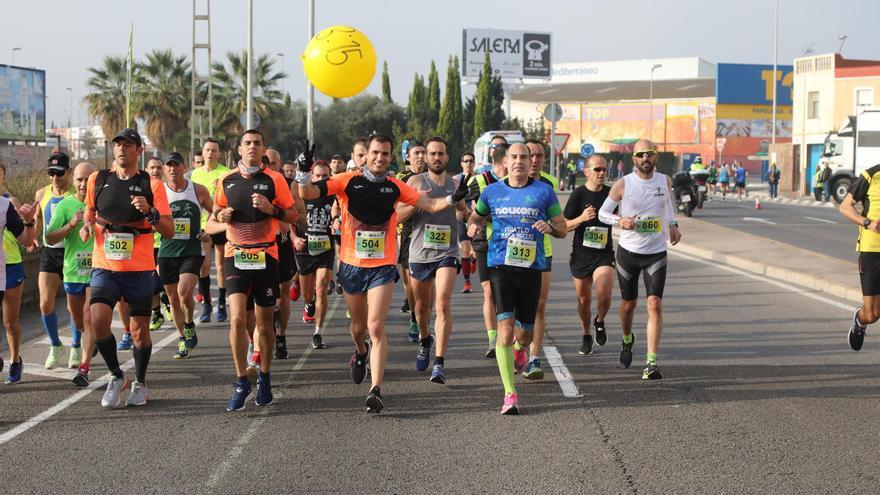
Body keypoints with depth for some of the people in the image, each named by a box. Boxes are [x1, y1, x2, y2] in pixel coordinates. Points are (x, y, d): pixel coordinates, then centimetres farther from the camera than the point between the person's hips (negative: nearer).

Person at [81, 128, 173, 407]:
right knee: (98, 321, -18)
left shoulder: (151, 185, 0)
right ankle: (116, 376, 2)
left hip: (140, 269, -1)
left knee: (140, 332, 5)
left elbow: (169, 231, -2)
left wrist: (149, 211, -20)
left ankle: (140, 384, 27)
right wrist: (87, 225, 2)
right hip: (104, 267, 1)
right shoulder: (98, 180, 7)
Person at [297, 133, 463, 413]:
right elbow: (308, 194, -8)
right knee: (358, 325, 17)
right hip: (352, 264, 1)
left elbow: (430, 205, 6)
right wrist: (304, 172, -26)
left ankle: (376, 390, -15)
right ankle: (361, 353, 53)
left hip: (382, 267, -1)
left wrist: (453, 199, -12)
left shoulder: (395, 187, 2)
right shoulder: (348, 181, -3)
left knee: (376, 328, -13)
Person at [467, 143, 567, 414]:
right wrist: (473, 225, -1)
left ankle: (517, 351, 47)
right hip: (500, 267, -1)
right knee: (505, 328, -15)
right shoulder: (492, 192, 7)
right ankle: (510, 395, -13)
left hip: (531, 268, 1)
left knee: (524, 336, 7)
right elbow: (476, 216, 23)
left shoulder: (544, 191, 4)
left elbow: (562, 228, 10)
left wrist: (550, 227, -13)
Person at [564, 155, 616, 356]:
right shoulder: (578, 194, -5)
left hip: (604, 254, 1)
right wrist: (581, 218, -23)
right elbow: (564, 226, -7)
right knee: (584, 300, 10)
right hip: (581, 254, 0)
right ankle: (586, 337, 32)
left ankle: (600, 322, 13)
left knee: (604, 296, -19)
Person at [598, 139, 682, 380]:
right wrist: (620, 221, -19)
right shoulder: (623, 185, -8)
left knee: (655, 304, -14)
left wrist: (672, 225, 11)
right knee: (628, 303, 14)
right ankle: (627, 339, 47)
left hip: (657, 253, 0)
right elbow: (603, 212, 0)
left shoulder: (665, 181, 1)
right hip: (628, 251, 0)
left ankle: (652, 363, -16)